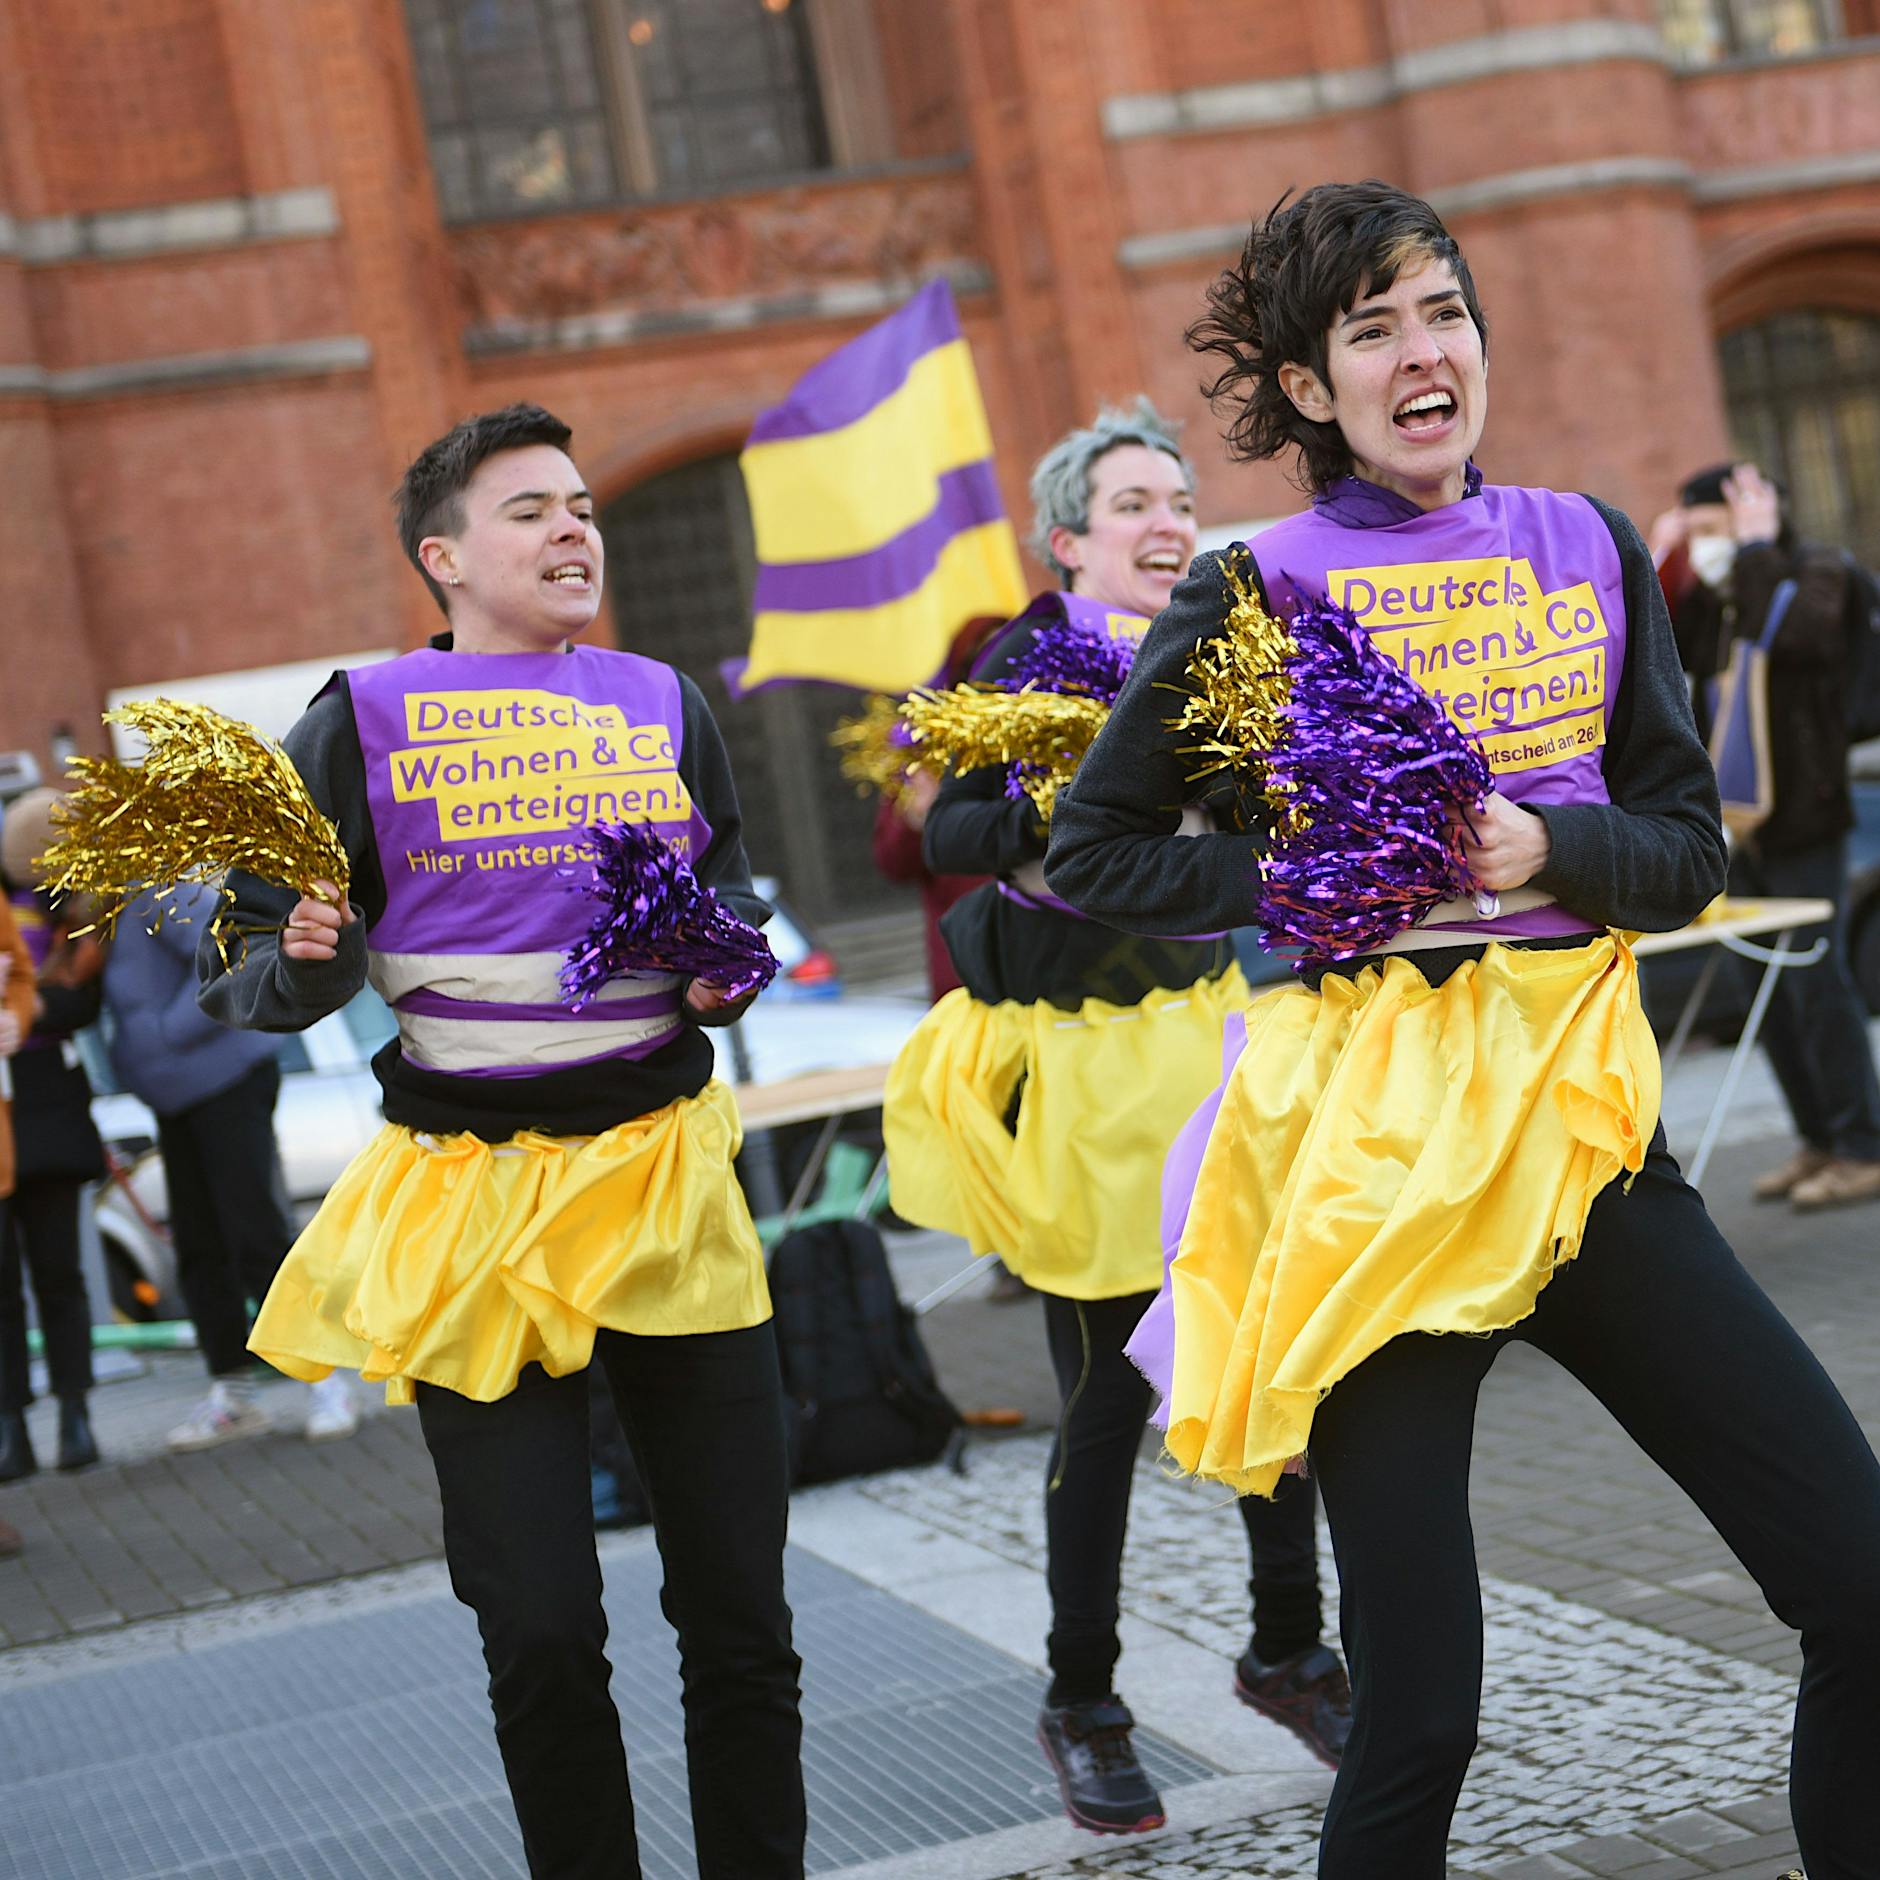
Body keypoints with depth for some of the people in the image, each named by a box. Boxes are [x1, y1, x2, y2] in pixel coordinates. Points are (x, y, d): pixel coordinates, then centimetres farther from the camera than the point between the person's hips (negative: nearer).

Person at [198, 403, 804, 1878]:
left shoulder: (661, 704, 9)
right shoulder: (364, 724, 0)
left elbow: (733, 897, 21)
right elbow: (252, 985, 0)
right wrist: (302, 953, -22)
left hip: (669, 1182, 3)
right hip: (471, 1208, -3)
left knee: (741, 1615, 6)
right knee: (540, 1633, -1)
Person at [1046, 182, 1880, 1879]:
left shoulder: (1588, 547, 9)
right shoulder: (1261, 588, -1)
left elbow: (1689, 845, 8)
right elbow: (1094, 854, 3)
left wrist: (1544, 851, -12)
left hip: (1579, 1106, 4)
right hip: (1367, 1134, -4)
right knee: (1420, 1708, -1)